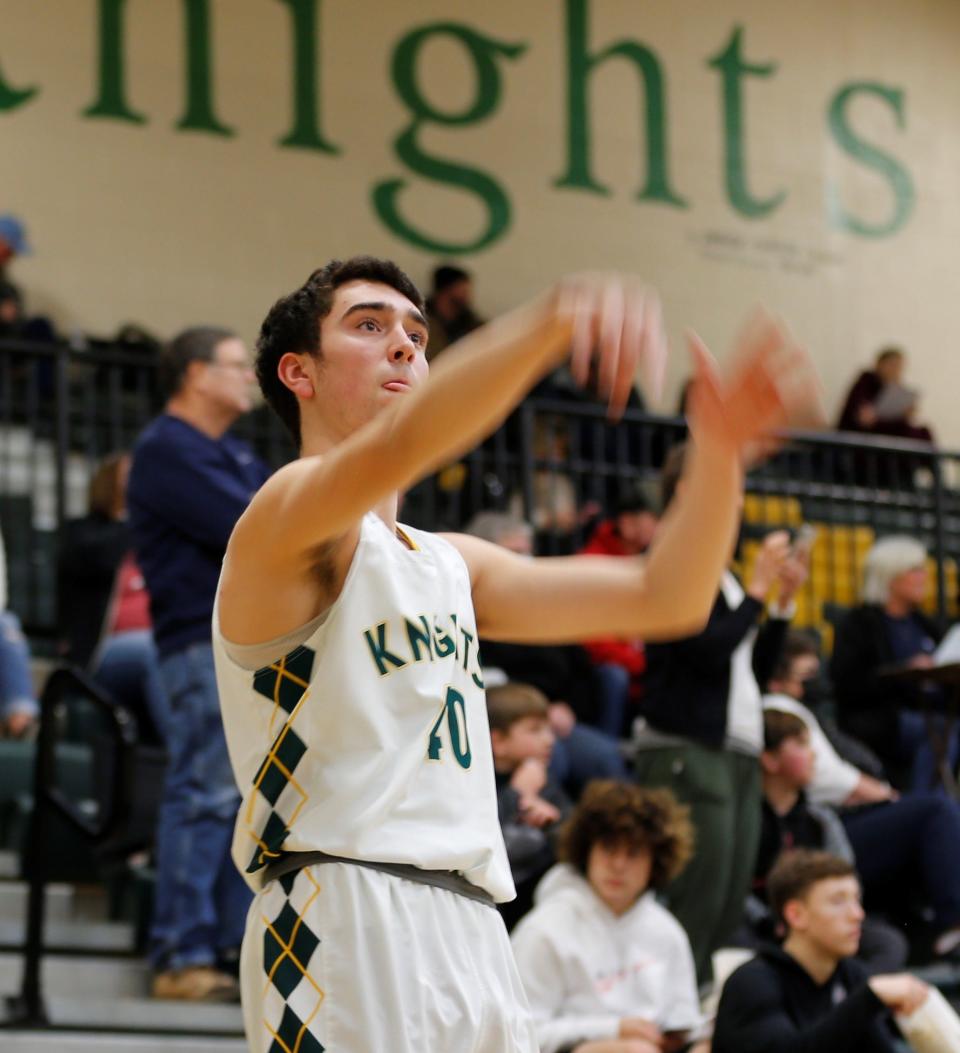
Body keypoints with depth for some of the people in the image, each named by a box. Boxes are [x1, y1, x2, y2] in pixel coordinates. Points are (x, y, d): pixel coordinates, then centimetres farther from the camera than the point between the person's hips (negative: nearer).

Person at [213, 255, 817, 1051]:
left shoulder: (452, 566, 23)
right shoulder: (287, 519, -2)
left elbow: (664, 599, 18)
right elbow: (391, 450, -25)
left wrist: (718, 449, 1)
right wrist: (554, 319, -39)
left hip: (472, 933, 8)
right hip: (344, 921, -8)